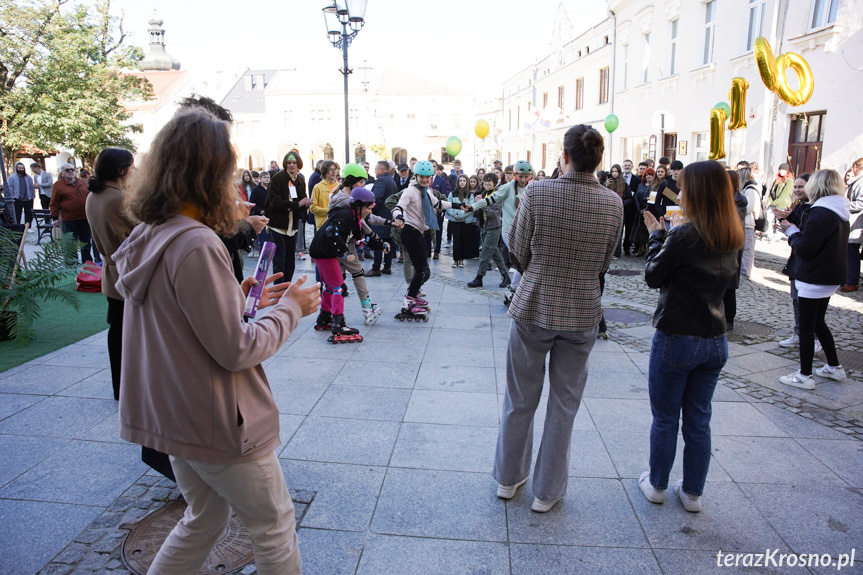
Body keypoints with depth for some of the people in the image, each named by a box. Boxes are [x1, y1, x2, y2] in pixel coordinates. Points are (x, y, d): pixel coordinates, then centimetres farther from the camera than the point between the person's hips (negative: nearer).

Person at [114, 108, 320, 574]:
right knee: (274, 524, 14)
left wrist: (240, 300, 7)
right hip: (216, 423, -9)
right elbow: (237, 349, -24)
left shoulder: (146, 237, 2)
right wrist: (291, 309, -10)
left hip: (172, 413, 9)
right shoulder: (196, 244, -27)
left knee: (203, 519, 27)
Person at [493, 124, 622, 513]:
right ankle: (547, 491, 29)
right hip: (582, 313, 1)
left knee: (521, 399, 16)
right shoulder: (613, 204, -6)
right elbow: (603, 265, 4)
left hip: (534, 308, -1)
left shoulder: (536, 193, -12)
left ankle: (508, 478, 35)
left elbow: (518, 257, -5)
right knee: (563, 405, 15)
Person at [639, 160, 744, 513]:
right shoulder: (732, 238, 3)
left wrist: (657, 235, 3)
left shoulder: (685, 235, -19)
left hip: (676, 340, -6)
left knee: (665, 419, 11)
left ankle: (657, 485, 28)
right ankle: (693, 493, 29)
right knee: (699, 422, 16)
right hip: (714, 342, 6)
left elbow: (653, 277, -9)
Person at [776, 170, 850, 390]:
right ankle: (834, 367, 31)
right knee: (818, 322, 22)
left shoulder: (820, 213, -21)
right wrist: (791, 219, 13)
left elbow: (804, 249, -23)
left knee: (806, 326, 0)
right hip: (831, 277, 10)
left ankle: (805, 376, 8)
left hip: (814, 279, -9)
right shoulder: (840, 213, 9)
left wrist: (791, 231, -7)